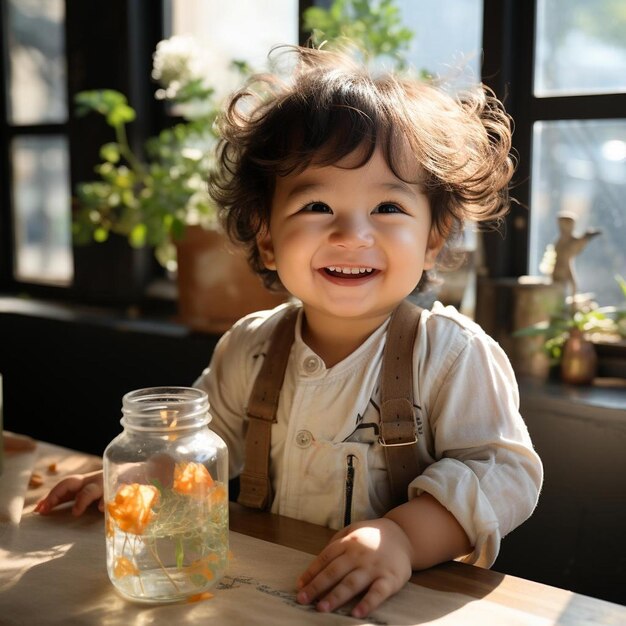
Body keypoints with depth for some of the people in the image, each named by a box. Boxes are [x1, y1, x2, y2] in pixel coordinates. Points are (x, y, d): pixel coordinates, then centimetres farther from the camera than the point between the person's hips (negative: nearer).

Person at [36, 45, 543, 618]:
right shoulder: (249, 348, 2)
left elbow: (505, 471, -16)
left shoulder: (452, 354, -12)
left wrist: (405, 536, -31)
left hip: (418, 600, -3)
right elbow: (210, 437, 18)